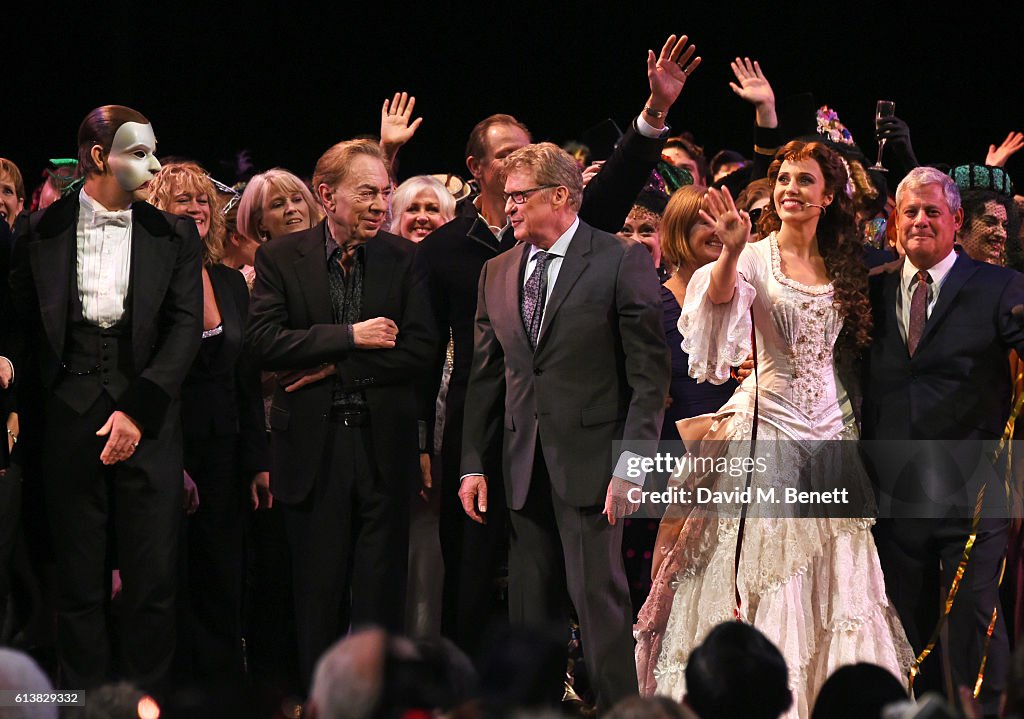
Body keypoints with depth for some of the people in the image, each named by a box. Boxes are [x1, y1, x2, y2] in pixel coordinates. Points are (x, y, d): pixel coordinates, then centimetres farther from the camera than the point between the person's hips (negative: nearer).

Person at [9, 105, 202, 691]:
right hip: (70, 420, 0)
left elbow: (186, 328, -1)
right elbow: (23, 327, 8)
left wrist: (137, 411, -10)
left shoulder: (174, 236, 6)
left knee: (153, 578, -1)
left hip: (148, 419, 0)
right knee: (80, 581, 4)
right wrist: (33, 405, -1)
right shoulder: (43, 234, 5)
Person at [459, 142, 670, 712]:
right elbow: (486, 377, 17)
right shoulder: (497, 274, 13)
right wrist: (474, 463, 10)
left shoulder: (623, 262, -4)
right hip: (525, 466, 6)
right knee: (530, 604, 8)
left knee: (600, 595, -8)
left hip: (592, 464, -6)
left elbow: (651, 373, -8)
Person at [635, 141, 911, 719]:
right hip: (769, 426, -4)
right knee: (764, 569, -5)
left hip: (830, 431, 4)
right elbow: (720, 299, -27)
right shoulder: (756, 259, -5)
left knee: (835, 568, 5)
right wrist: (731, 253, -46)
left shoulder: (842, 267, 10)